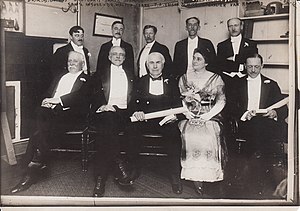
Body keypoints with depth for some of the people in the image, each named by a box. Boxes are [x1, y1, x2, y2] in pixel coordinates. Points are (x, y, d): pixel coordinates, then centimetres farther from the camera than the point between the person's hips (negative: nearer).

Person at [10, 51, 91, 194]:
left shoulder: (86, 79, 11)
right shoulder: (60, 77, 30)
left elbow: (79, 95, -7)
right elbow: (48, 94, 23)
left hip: (70, 113, -4)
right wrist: (46, 102, -1)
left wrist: (57, 100, -15)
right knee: (40, 112, -30)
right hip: (52, 111, 5)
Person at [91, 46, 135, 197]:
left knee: (106, 134, -29)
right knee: (108, 122, -37)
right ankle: (119, 165, -33)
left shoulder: (130, 74, 26)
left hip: (124, 112, 1)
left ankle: (100, 178, -29)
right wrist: (102, 105, -14)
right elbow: (95, 93, 5)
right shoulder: (101, 74, 20)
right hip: (104, 111, -1)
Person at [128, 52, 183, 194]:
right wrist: (136, 112, -14)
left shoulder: (171, 82, 20)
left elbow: (178, 104, 10)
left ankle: (175, 176, -21)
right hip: (144, 119, 1)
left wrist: (174, 115, -12)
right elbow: (134, 103, 9)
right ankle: (133, 168, -15)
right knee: (133, 128, -30)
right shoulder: (141, 81, 20)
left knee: (174, 132, -31)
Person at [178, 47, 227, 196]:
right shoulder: (184, 78, 16)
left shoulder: (216, 78, 10)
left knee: (207, 138, -32)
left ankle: (207, 175, -17)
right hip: (189, 116, 1)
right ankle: (195, 179, -21)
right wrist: (185, 111, -9)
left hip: (210, 116, -1)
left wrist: (209, 115, -12)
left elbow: (221, 100, 2)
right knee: (189, 137, -29)